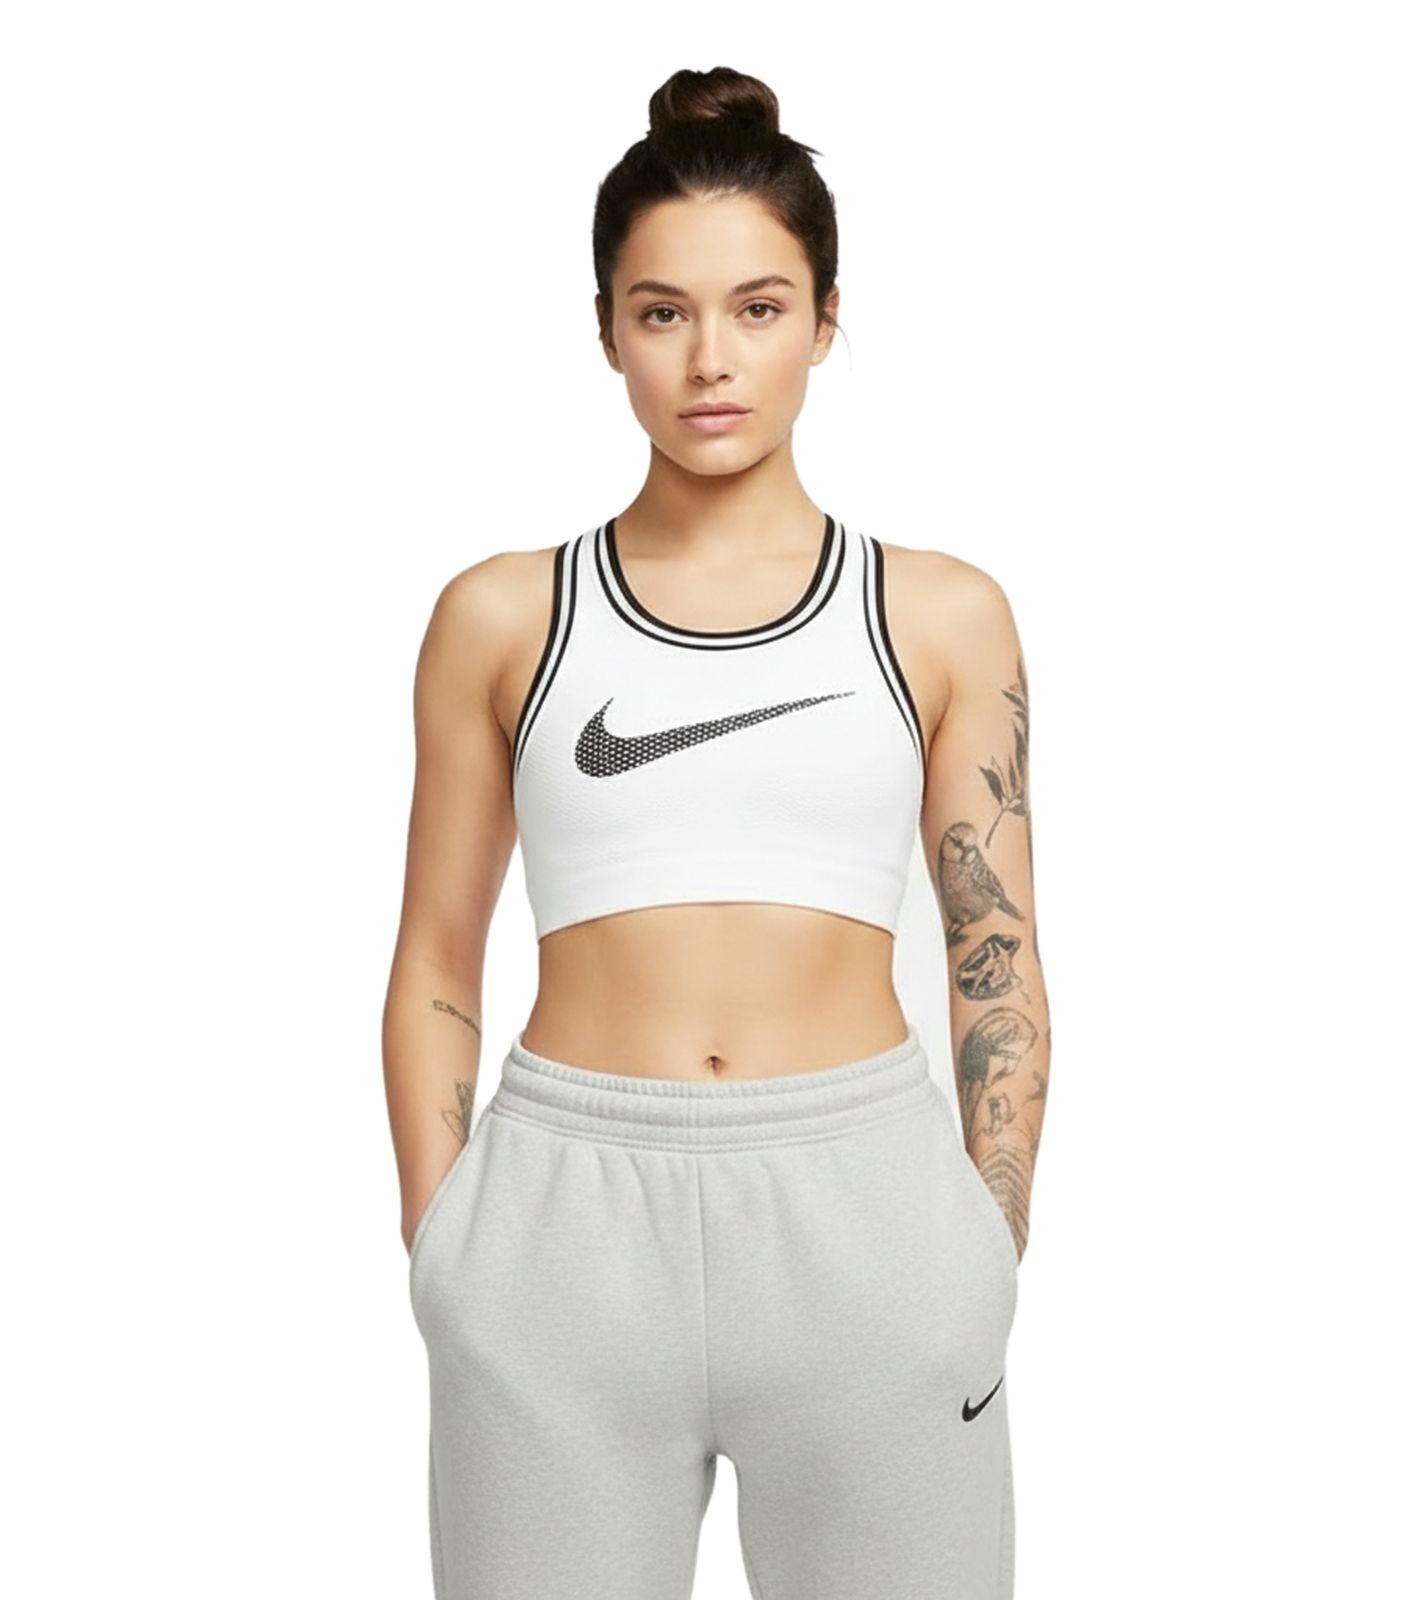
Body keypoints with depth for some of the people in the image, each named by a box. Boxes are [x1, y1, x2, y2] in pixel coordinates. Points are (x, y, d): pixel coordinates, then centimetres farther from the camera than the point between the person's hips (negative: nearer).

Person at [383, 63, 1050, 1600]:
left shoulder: (942, 614, 5)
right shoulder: (500, 617, 5)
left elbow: (1000, 967, 7)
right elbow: (435, 966, 8)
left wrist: (992, 1264, 3)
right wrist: (438, 1249, 2)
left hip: (861, 1206, 0)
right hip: (566, 1210, 0)